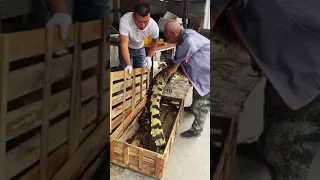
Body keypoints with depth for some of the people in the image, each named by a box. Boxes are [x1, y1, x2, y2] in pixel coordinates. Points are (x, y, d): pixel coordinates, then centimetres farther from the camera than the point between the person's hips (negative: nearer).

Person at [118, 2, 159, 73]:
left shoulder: (153, 26, -28)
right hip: (127, 49, -3)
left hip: (140, 49, 3)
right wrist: (128, 65, -43)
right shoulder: (125, 20, -38)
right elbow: (124, 45, -38)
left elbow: (155, 41, -6)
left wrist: (149, 56, -13)